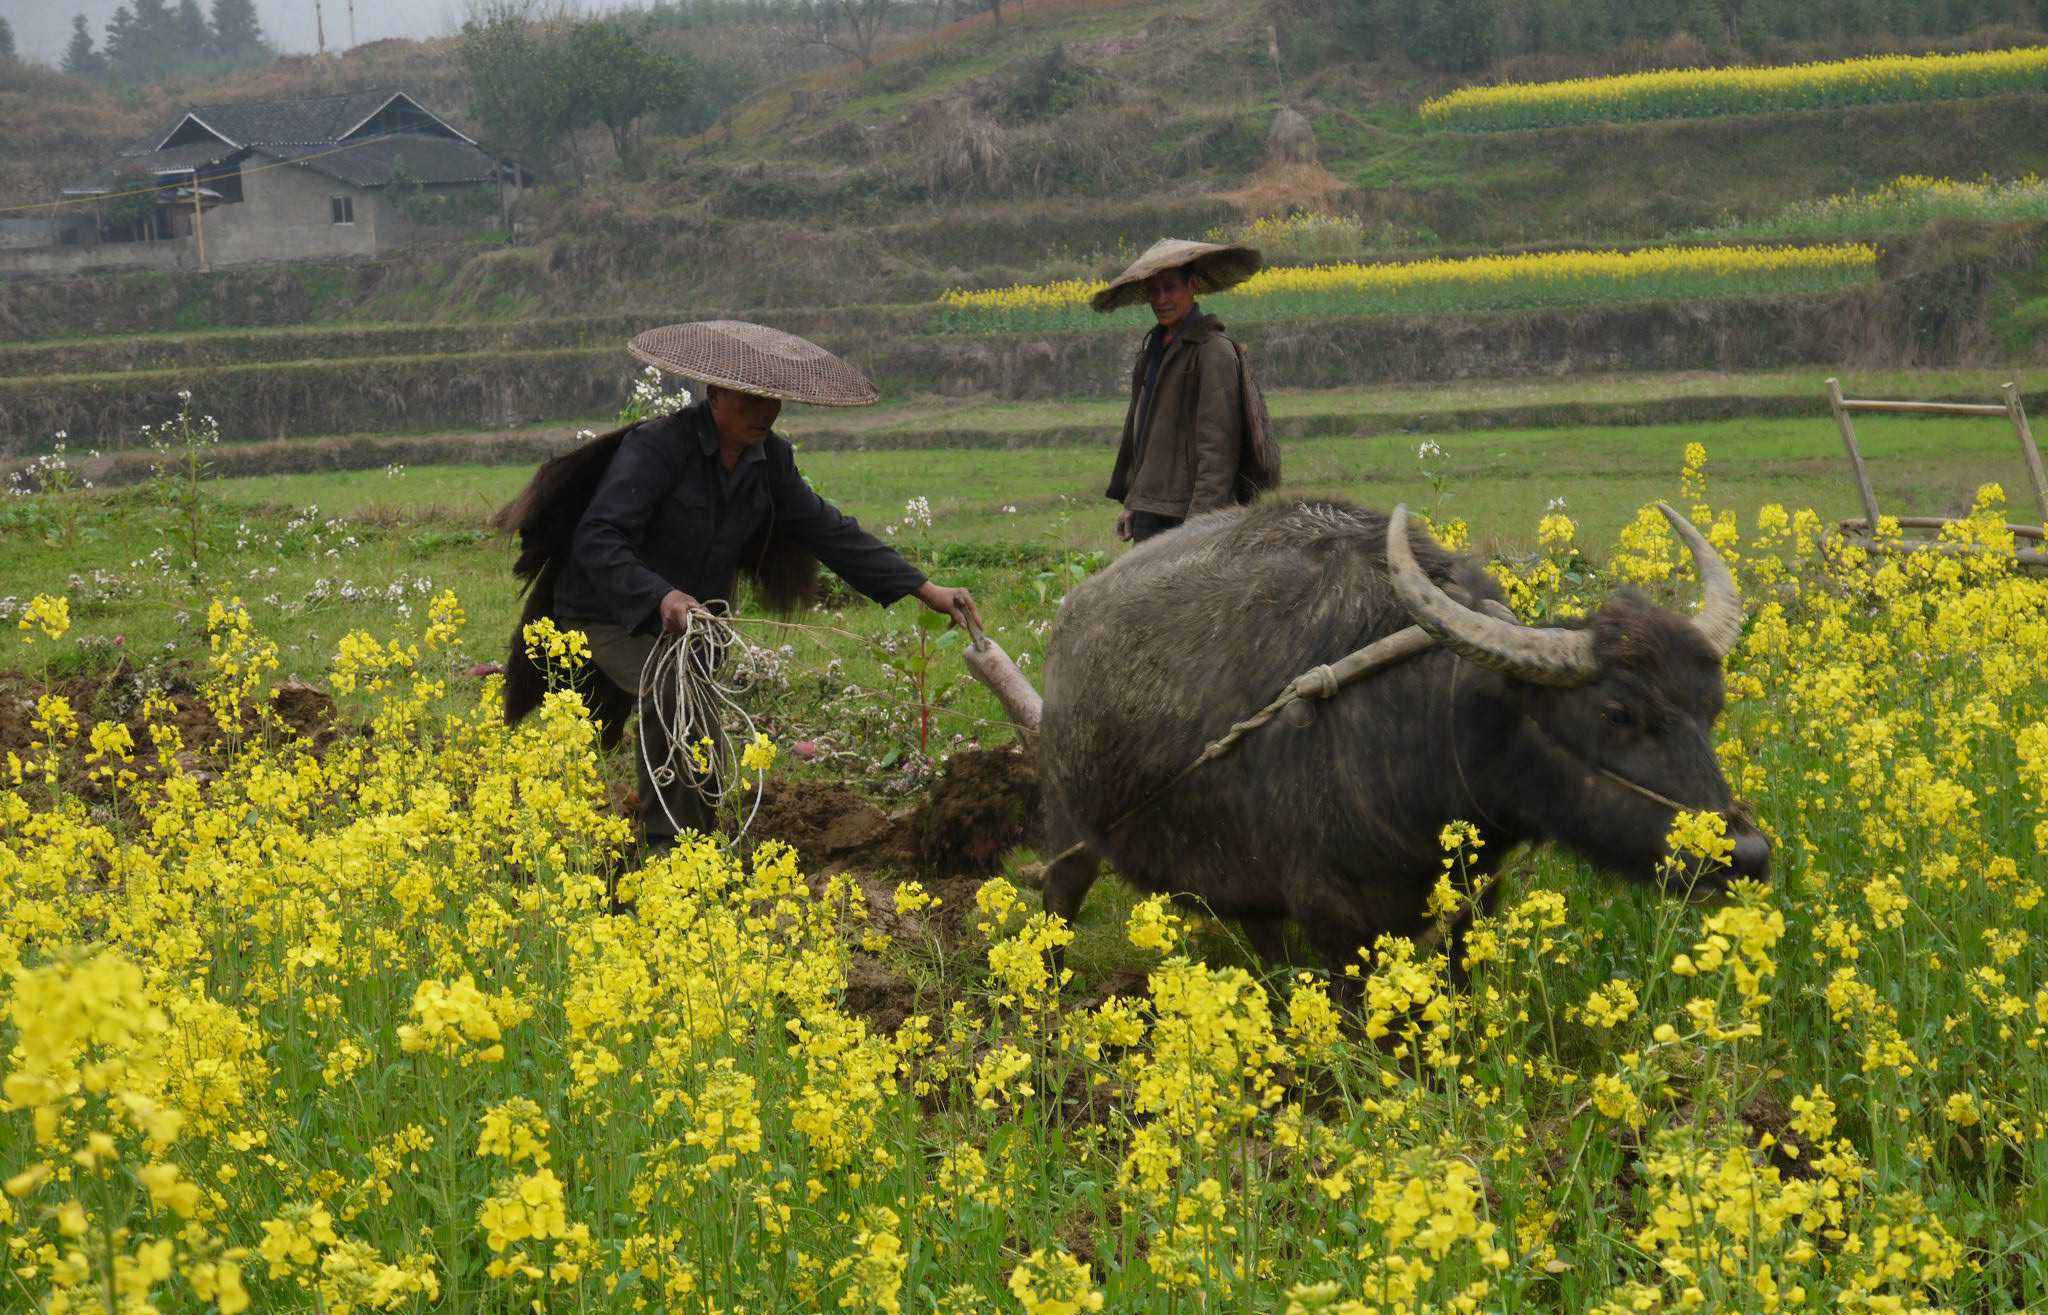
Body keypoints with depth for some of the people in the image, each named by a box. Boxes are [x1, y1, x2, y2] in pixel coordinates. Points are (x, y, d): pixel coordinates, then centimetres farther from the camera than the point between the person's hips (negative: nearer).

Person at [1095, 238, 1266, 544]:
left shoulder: (1214, 351, -11)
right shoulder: (1154, 346, 16)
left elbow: (1218, 442, -15)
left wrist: (1201, 518, -19)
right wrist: (1130, 501, 19)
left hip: (1186, 512, -9)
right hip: (1149, 512, 9)